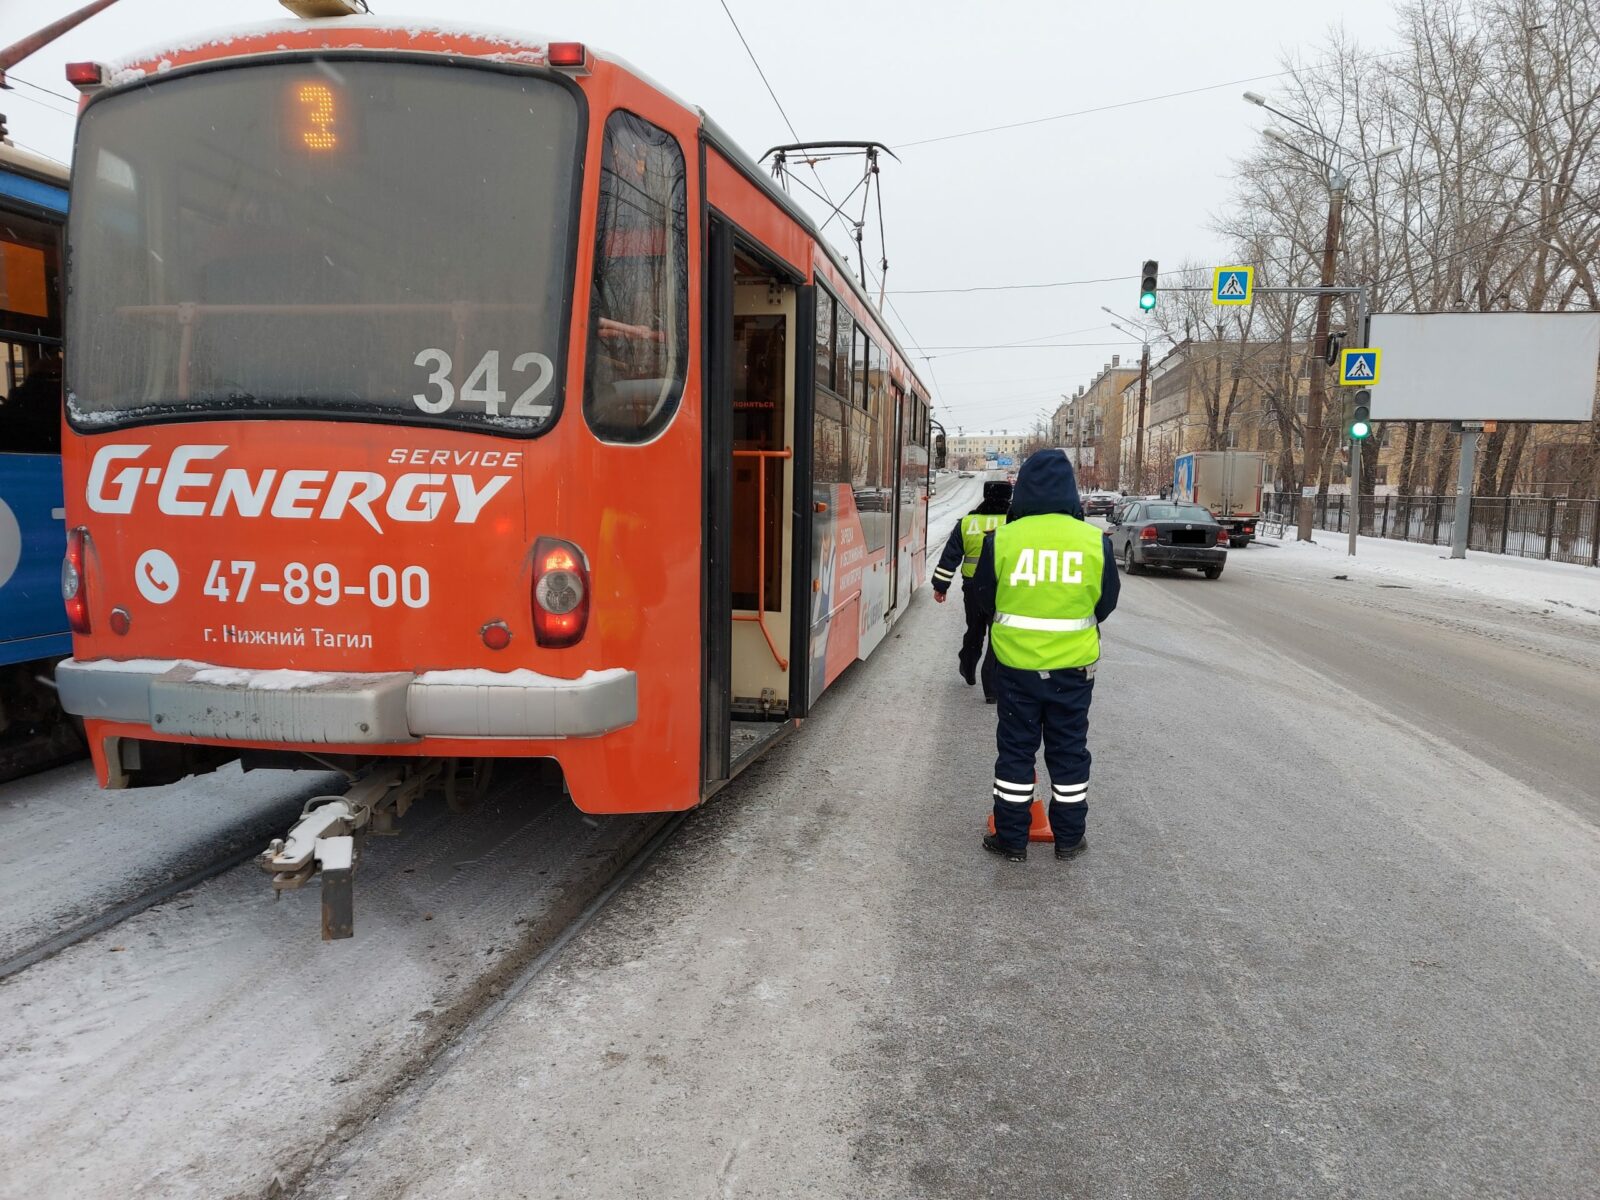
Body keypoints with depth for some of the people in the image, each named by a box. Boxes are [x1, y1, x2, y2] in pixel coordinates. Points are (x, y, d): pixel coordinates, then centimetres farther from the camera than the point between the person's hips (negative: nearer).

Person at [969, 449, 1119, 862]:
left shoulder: (1002, 539, -11)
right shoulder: (1095, 540, -8)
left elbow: (983, 598, 1)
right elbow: (1107, 601, 5)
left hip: (1016, 663, -1)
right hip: (1074, 665, 1)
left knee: (1015, 749, 11)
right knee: (1069, 751, 14)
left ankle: (1012, 839, 17)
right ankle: (1069, 838, 24)